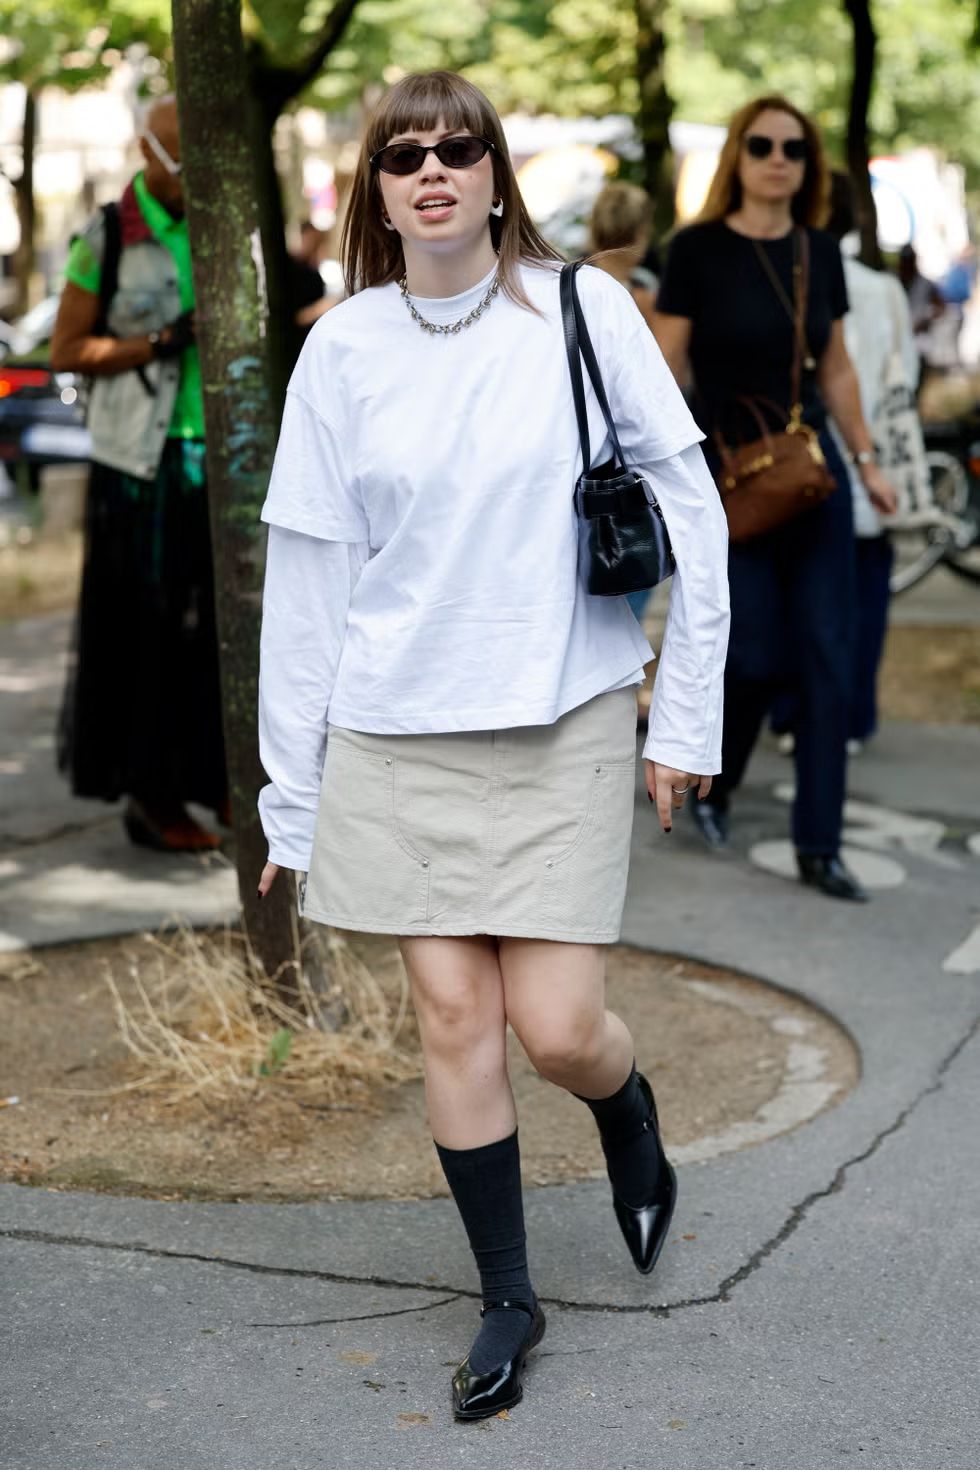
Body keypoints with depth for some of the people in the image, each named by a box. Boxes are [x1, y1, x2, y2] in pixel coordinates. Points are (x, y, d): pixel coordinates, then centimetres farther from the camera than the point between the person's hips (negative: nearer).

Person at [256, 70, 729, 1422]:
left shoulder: (581, 310, -4)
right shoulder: (343, 348, 2)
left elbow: (690, 515, 0)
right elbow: (307, 574, 4)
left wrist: (689, 714, -2)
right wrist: (293, 796, 4)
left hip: (563, 724, -2)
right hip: (399, 733, 2)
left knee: (558, 1026, -4)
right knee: (453, 1013, 4)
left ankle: (633, 1128, 34)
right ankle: (510, 1298, 22)